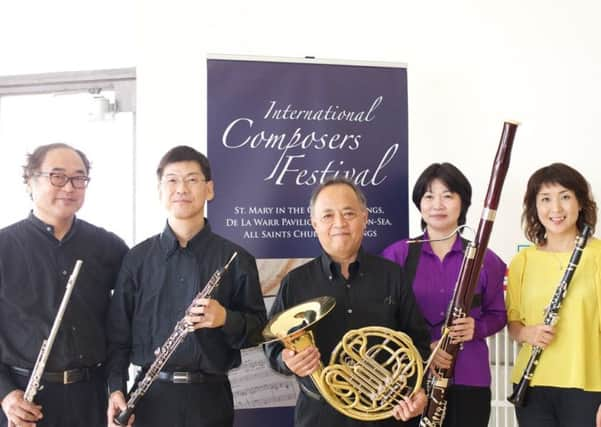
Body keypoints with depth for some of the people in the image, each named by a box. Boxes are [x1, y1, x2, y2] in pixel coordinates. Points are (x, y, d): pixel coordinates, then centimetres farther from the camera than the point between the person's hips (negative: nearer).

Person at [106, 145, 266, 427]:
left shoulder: (235, 258, 0)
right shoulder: (137, 258, 3)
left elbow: (258, 328, 2)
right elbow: (118, 330, 5)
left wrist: (226, 319, -17)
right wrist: (116, 387, -6)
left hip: (210, 396, 0)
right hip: (151, 395, 1)